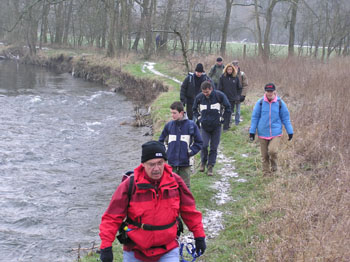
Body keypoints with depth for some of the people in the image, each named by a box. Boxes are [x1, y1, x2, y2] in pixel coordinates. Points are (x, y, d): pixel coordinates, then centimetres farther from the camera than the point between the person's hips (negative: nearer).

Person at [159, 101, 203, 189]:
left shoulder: (191, 125, -6)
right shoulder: (169, 125, 0)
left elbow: (199, 142, 2)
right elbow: (161, 140, 15)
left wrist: (190, 152, -7)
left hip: (185, 163, -2)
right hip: (171, 163, 2)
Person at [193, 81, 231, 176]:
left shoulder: (219, 95, -10)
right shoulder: (199, 97, -3)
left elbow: (228, 107, 1)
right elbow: (194, 109, 16)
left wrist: (223, 119, 0)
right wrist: (199, 118, 5)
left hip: (216, 126, -1)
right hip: (204, 126, 1)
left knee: (214, 147, 1)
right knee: (204, 145, -11)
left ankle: (210, 167, 11)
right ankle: (203, 162, 13)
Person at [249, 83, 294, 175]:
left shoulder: (280, 103, -1)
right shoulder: (260, 103, -1)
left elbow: (285, 118, 7)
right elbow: (255, 117, 6)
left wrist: (290, 131, 6)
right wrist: (252, 131, 4)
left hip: (276, 133, -1)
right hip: (263, 133, 1)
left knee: (272, 150, -21)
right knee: (264, 155, 6)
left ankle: (274, 163, 11)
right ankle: (266, 173, 24)